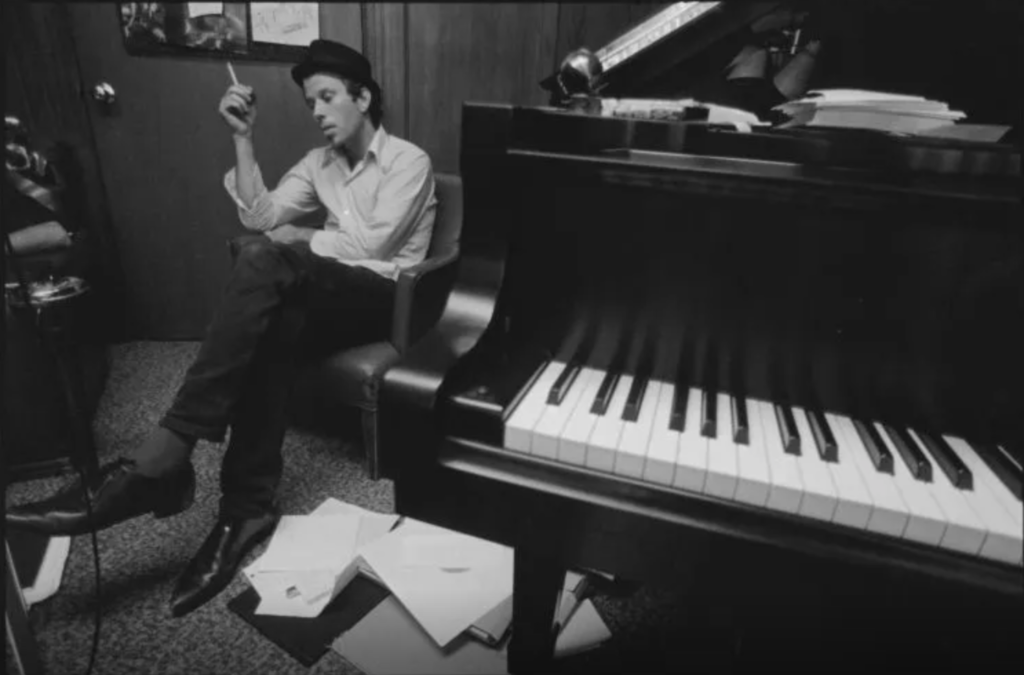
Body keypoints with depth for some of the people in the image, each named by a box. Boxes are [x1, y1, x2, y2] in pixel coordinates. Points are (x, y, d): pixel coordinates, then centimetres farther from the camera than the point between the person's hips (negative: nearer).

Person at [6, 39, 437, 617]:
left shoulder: (408, 161, 0)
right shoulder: (320, 162, 20)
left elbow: (372, 244, -13)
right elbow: (259, 216, 7)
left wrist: (299, 239, -2)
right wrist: (243, 136, 2)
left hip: (385, 298, -5)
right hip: (327, 300, 6)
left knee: (263, 260, -33)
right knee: (274, 323, -33)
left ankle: (159, 463, -39)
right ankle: (249, 508, -29)